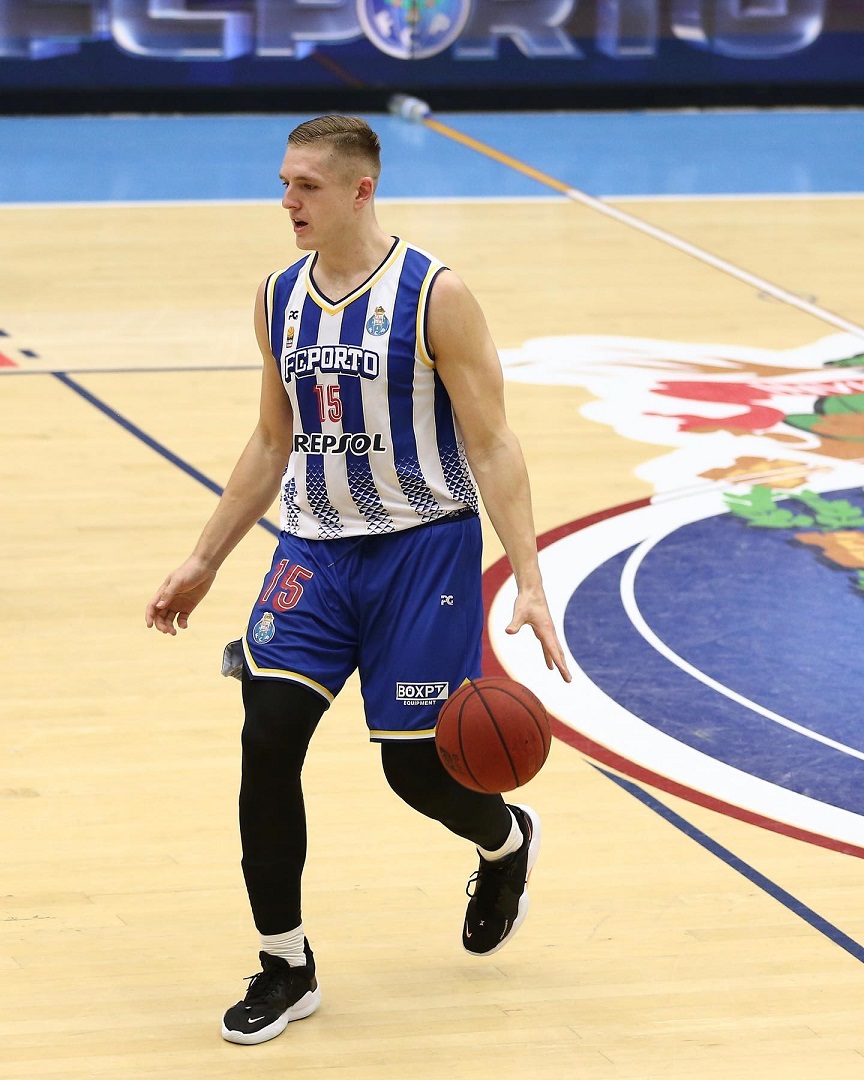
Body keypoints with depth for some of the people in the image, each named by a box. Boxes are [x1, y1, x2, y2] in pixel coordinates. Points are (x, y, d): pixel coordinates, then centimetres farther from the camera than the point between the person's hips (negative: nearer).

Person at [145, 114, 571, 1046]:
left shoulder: (433, 296, -13)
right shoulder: (280, 299, 4)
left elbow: (491, 446, -12)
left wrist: (529, 585, -20)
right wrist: (204, 562, 17)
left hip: (423, 547, -4)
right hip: (315, 547, 5)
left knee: (417, 764, -1)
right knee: (267, 740, -10)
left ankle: (508, 841, 37)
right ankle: (284, 968, 3)